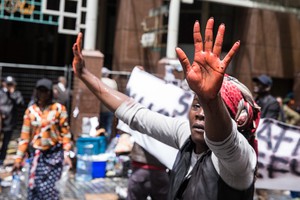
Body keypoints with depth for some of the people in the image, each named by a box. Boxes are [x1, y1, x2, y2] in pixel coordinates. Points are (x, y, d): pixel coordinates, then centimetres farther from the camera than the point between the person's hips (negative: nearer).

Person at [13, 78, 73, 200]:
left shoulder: (59, 108, -3)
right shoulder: (30, 110, 3)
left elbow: (65, 132, -2)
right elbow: (25, 136, 5)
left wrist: (66, 154, -7)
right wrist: (19, 158, 5)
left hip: (54, 153, -2)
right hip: (36, 154, 2)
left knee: (46, 188, -9)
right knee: (34, 188, 0)